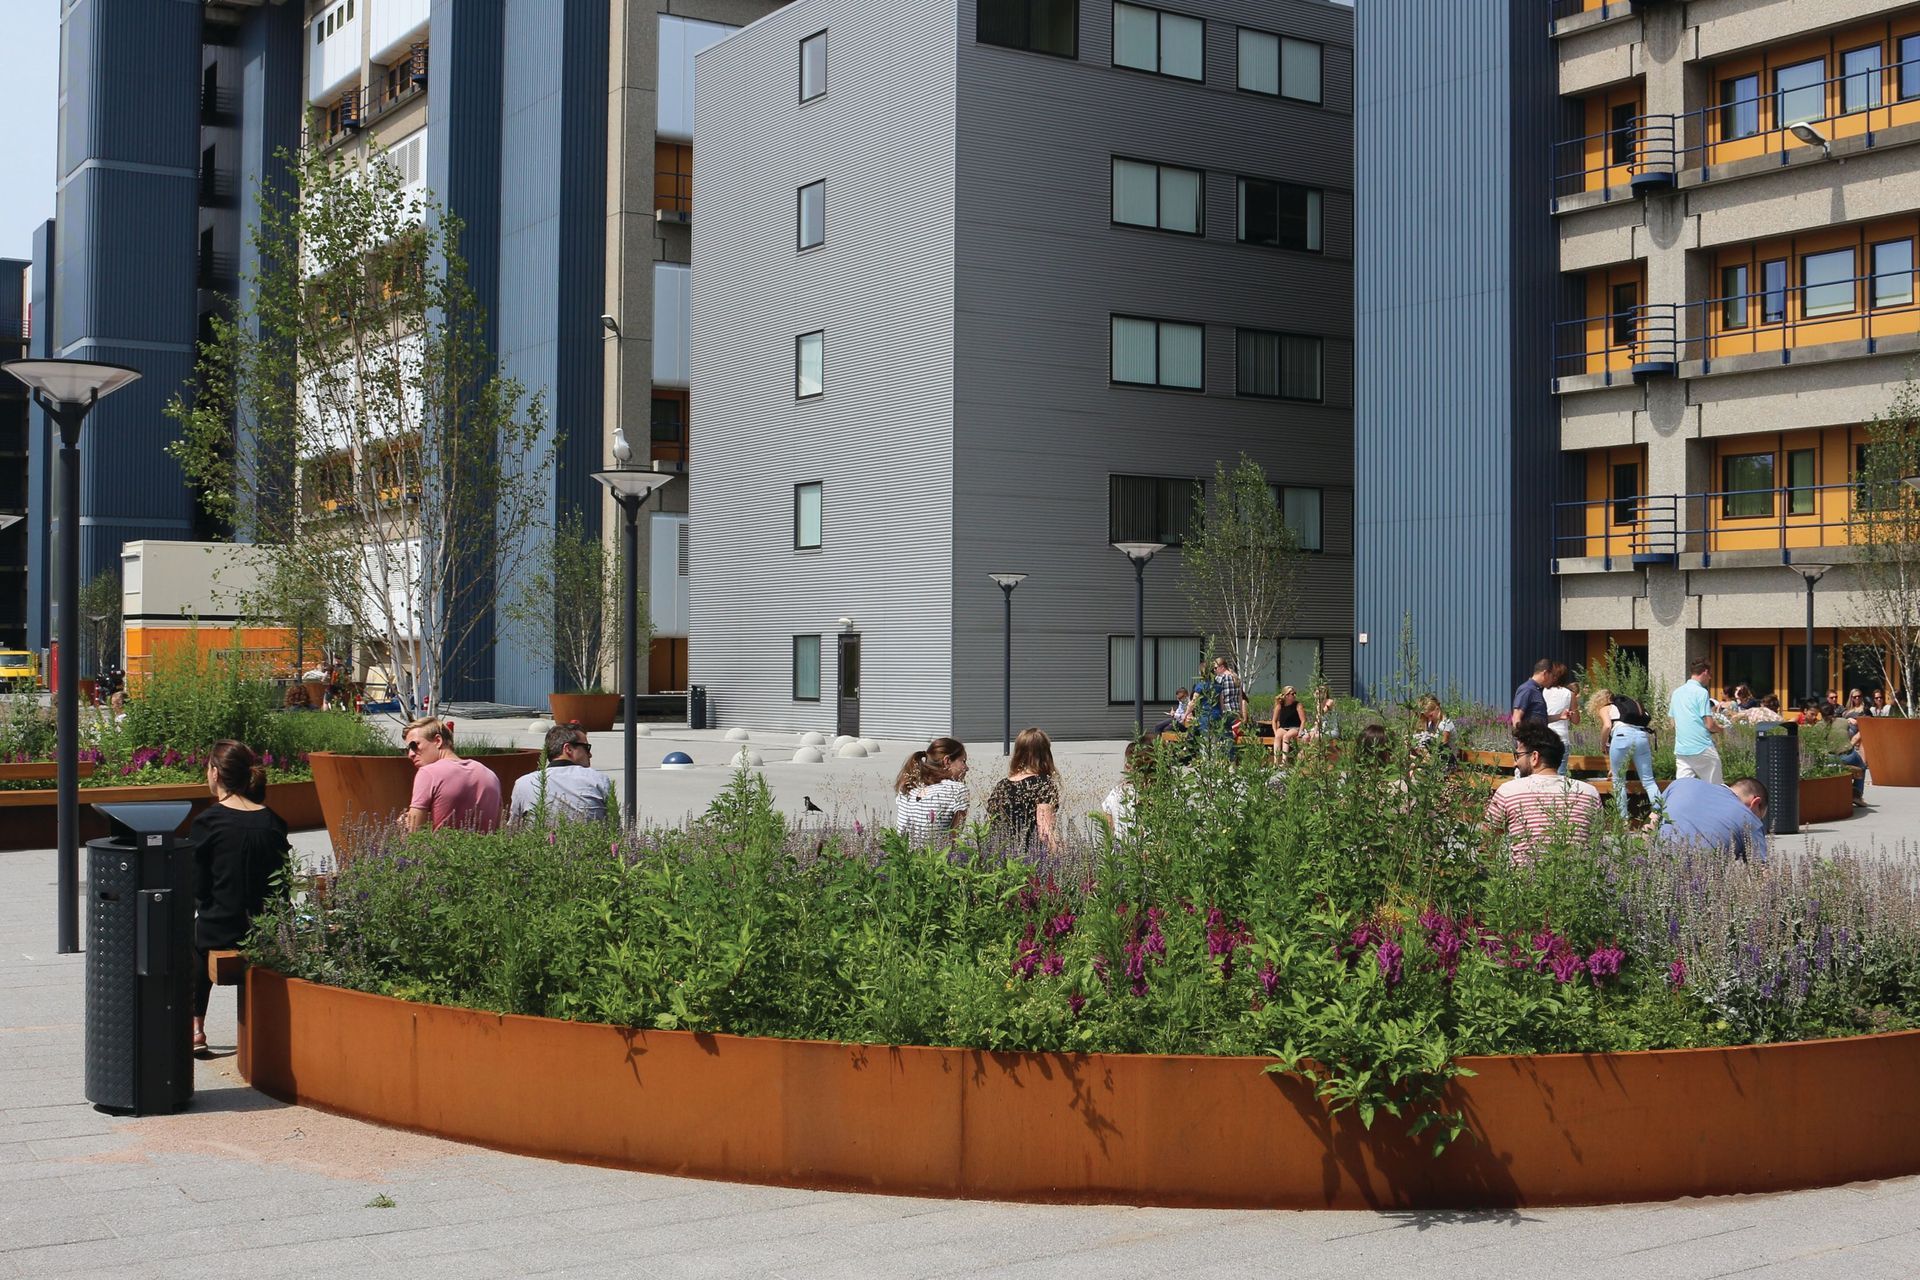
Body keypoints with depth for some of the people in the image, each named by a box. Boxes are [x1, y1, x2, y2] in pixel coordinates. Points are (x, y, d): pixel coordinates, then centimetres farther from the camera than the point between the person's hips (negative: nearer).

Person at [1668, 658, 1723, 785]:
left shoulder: (1677, 692, 12)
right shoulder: (1701, 692, -10)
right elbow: (1709, 725, -14)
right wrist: (1720, 728, 9)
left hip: (1681, 749, 6)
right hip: (1702, 749, -6)